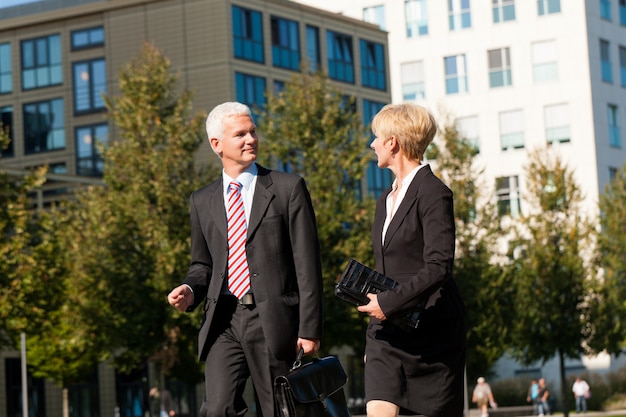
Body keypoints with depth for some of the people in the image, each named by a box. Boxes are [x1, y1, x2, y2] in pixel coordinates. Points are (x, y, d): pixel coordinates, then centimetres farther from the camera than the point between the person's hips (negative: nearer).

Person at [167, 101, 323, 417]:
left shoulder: (288, 188, 3)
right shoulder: (202, 201, 13)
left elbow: (307, 264, -1)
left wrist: (309, 328, -7)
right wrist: (189, 291, 0)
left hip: (273, 320, -2)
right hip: (223, 322, 2)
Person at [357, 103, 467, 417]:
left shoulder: (433, 193, -10)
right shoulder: (387, 199, 17)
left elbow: (438, 267, -18)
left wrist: (388, 303, -20)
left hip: (430, 329, -7)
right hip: (387, 332, 7)